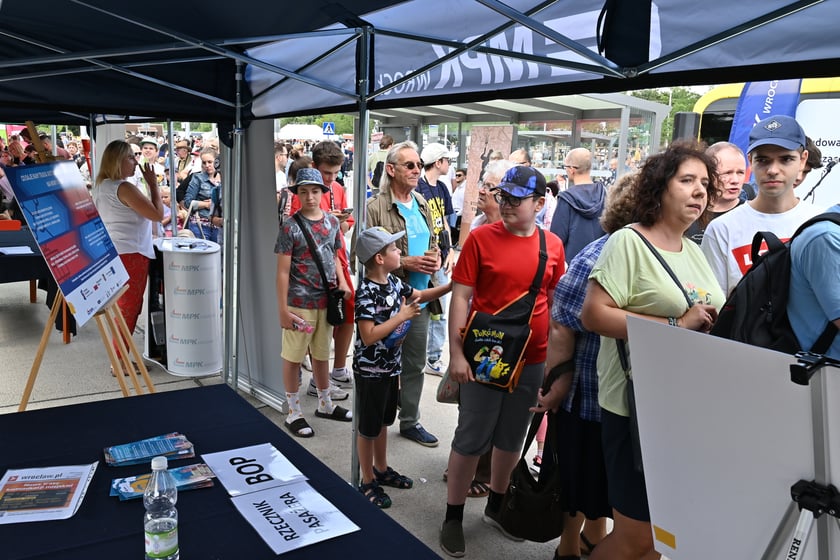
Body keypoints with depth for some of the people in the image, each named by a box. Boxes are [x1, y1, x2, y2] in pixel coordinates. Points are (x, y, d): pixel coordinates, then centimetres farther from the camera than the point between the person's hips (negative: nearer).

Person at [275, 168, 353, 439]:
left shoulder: (332, 222, 6)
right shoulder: (290, 227, -9)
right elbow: (283, 270, -10)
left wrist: (341, 282, 2)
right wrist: (283, 308, -12)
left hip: (326, 301, 5)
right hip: (300, 303, -5)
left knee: (321, 355, 18)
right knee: (293, 358, 5)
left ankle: (325, 404, 34)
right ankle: (294, 414, 17)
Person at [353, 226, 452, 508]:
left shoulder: (392, 282, 1)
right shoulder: (366, 293, -24)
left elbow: (420, 295, 18)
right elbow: (369, 337, -30)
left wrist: (452, 284, 7)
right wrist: (402, 316, -25)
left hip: (391, 366, 8)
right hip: (371, 371, -8)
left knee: (383, 421, 23)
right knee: (369, 427, 8)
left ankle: (381, 469, 40)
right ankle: (368, 482, 24)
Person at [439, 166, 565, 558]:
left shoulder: (552, 245, 2)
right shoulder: (481, 238, -8)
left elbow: (555, 301, 10)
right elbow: (461, 296, -8)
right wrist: (456, 353, -13)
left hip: (532, 360, 4)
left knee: (512, 437, 17)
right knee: (471, 439, 5)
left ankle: (496, 506, 38)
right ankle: (453, 516, 23)